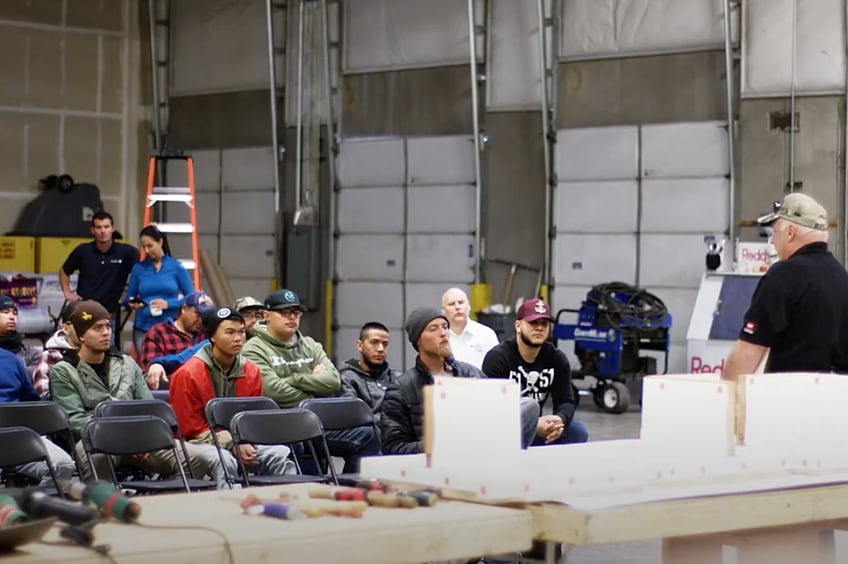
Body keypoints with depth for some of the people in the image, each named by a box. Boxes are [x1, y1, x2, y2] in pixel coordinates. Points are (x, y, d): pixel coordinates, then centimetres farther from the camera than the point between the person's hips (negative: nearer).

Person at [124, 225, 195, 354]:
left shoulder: (176, 267, 1)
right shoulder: (138, 269, 5)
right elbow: (128, 299, 11)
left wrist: (168, 304, -13)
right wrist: (132, 304, -11)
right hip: (143, 328, 1)